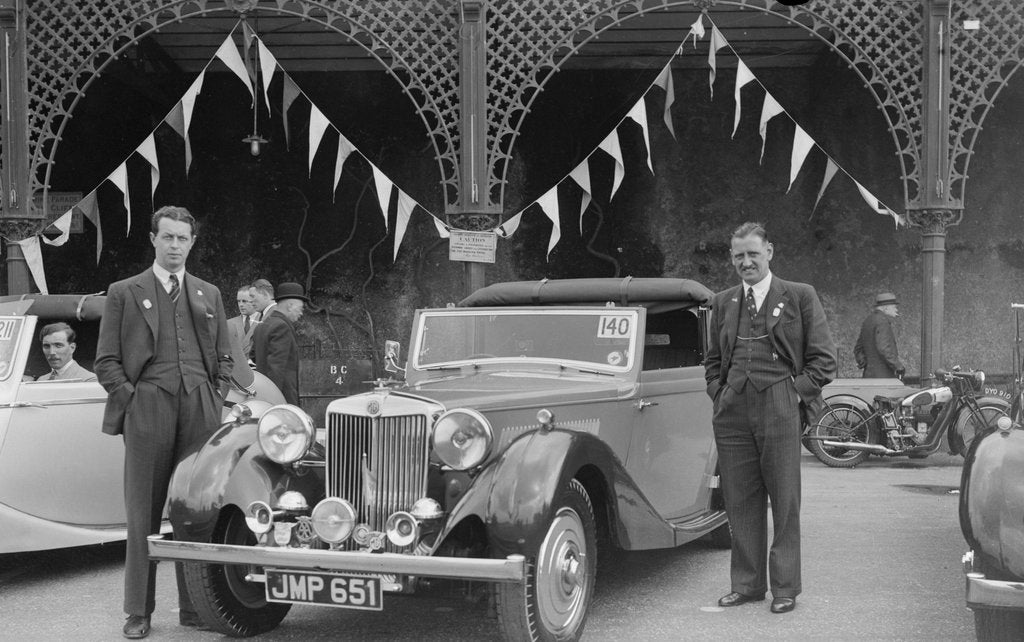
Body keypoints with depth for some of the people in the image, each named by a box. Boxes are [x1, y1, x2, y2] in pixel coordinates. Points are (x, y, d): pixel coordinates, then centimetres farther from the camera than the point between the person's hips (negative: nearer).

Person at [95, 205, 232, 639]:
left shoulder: (209, 294, 19)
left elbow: (223, 356, 21)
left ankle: (194, 606, 11)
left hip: (200, 411, 3)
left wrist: (217, 399, 7)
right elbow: (106, 361, 6)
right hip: (147, 410, -2)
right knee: (144, 513, -1)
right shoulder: (124, 293, 10)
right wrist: (131, 398, -5)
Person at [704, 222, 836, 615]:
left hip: (778, 409, -4)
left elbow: (823, 358, 3)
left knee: (784, 502, 1)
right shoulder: (722, 303, 16)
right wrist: (719, 395, 10)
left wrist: (797, 392, -5)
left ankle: (785, 587, 10)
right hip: (732, 412, 4)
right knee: (740, 501, 7)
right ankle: (747, 583, 17)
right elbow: (712, 361, 24)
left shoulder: (800, 297, 4)